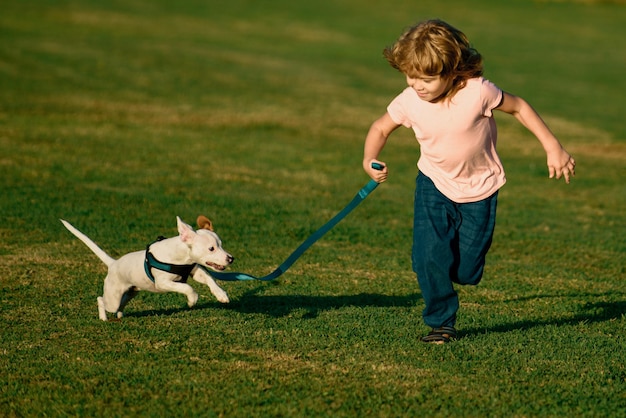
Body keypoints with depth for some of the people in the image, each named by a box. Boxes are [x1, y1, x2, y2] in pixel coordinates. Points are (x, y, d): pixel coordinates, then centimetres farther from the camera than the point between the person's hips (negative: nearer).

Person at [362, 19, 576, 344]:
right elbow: (380, 128, -1)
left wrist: (553, 148, -13)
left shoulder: (477, 92, -29)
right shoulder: (408, 102, -20)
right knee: (429, 257, -15)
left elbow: (518, 107, -12)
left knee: (466, 272, 4)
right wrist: (370, 160, -21)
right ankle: (441, 323, 7)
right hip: (434, 185, 1)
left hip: (479, 188, -1)